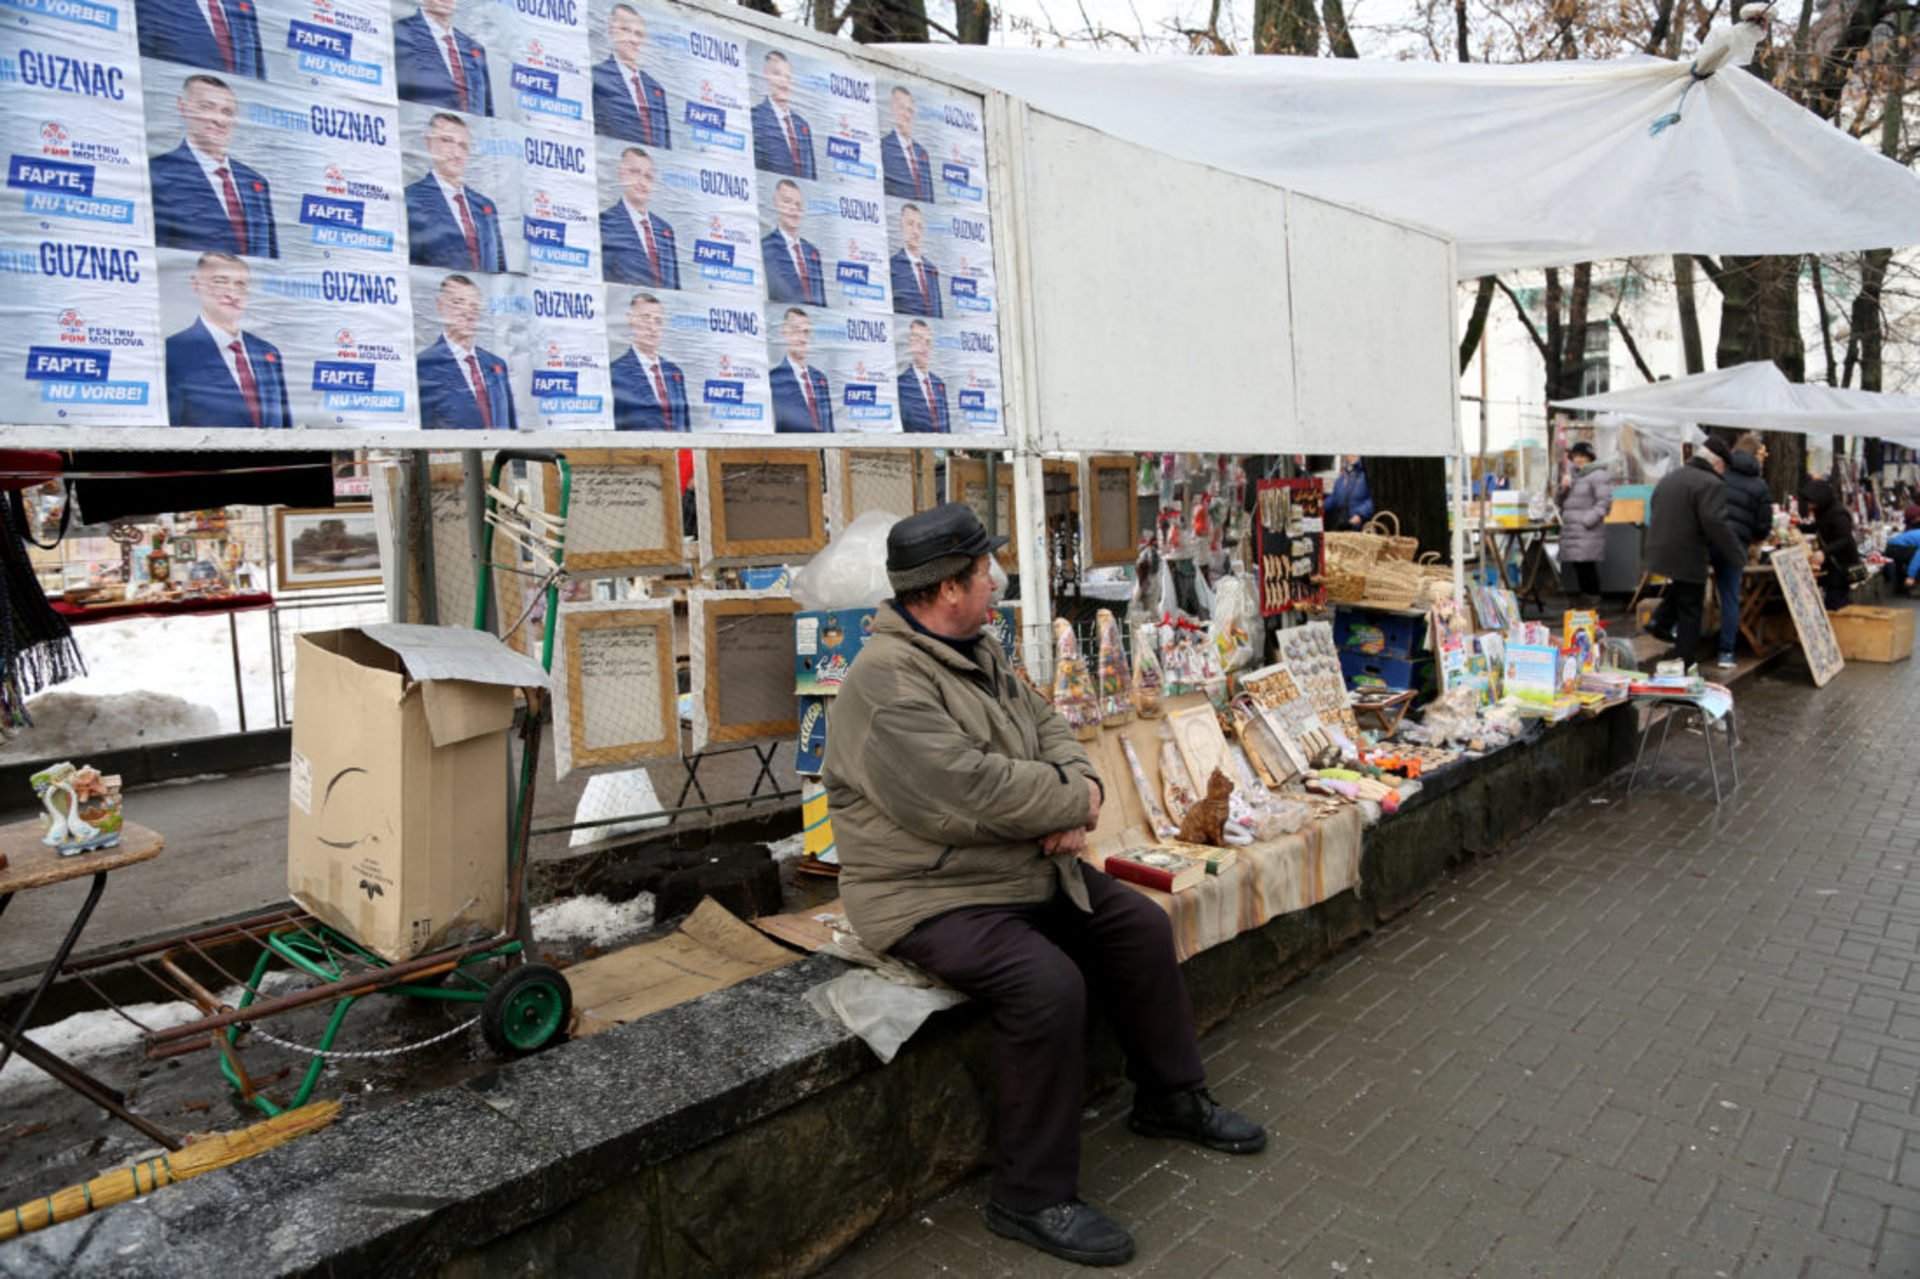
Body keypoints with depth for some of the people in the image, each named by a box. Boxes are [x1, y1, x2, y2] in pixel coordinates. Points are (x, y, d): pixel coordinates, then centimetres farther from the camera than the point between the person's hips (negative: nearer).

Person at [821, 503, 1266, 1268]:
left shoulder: (980, 651, 8)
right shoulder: (886, 682, -24)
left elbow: (1046, 727, 11)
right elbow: (969, 790, -32)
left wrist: (1081, 788, -12)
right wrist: (1074, 801, -17)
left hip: (1026, 867, 10)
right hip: (933, 895, -10)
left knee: (1141, 930, 11)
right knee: (1049, 987, -29)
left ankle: (1171, 1097, 32)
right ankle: (1033, 1198, -9)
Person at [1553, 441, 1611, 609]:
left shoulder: (1597, 475, -5)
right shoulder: (1571, 474, 20)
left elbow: (1604, 502, -13)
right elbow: (1558, 502, 20)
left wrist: (1587, 520, -16)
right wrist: (1562, 489, 1)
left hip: (1588, 531, -8)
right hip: (1570, 529, 8)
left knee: (1587, 564, -10)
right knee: (1578, 566, 10)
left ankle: (1593, 600, -3)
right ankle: (1585, 599, 17)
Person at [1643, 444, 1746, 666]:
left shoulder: (1668, 478, 12)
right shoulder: (1710, 484, -15)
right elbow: (1715, 524, -23)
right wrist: (1738, 553, -14)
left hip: (1660, 551, 7)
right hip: (1688, 557, -7)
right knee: (1689, 611, 2)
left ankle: (1661, 621, 16)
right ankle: (1683, 662, 6)